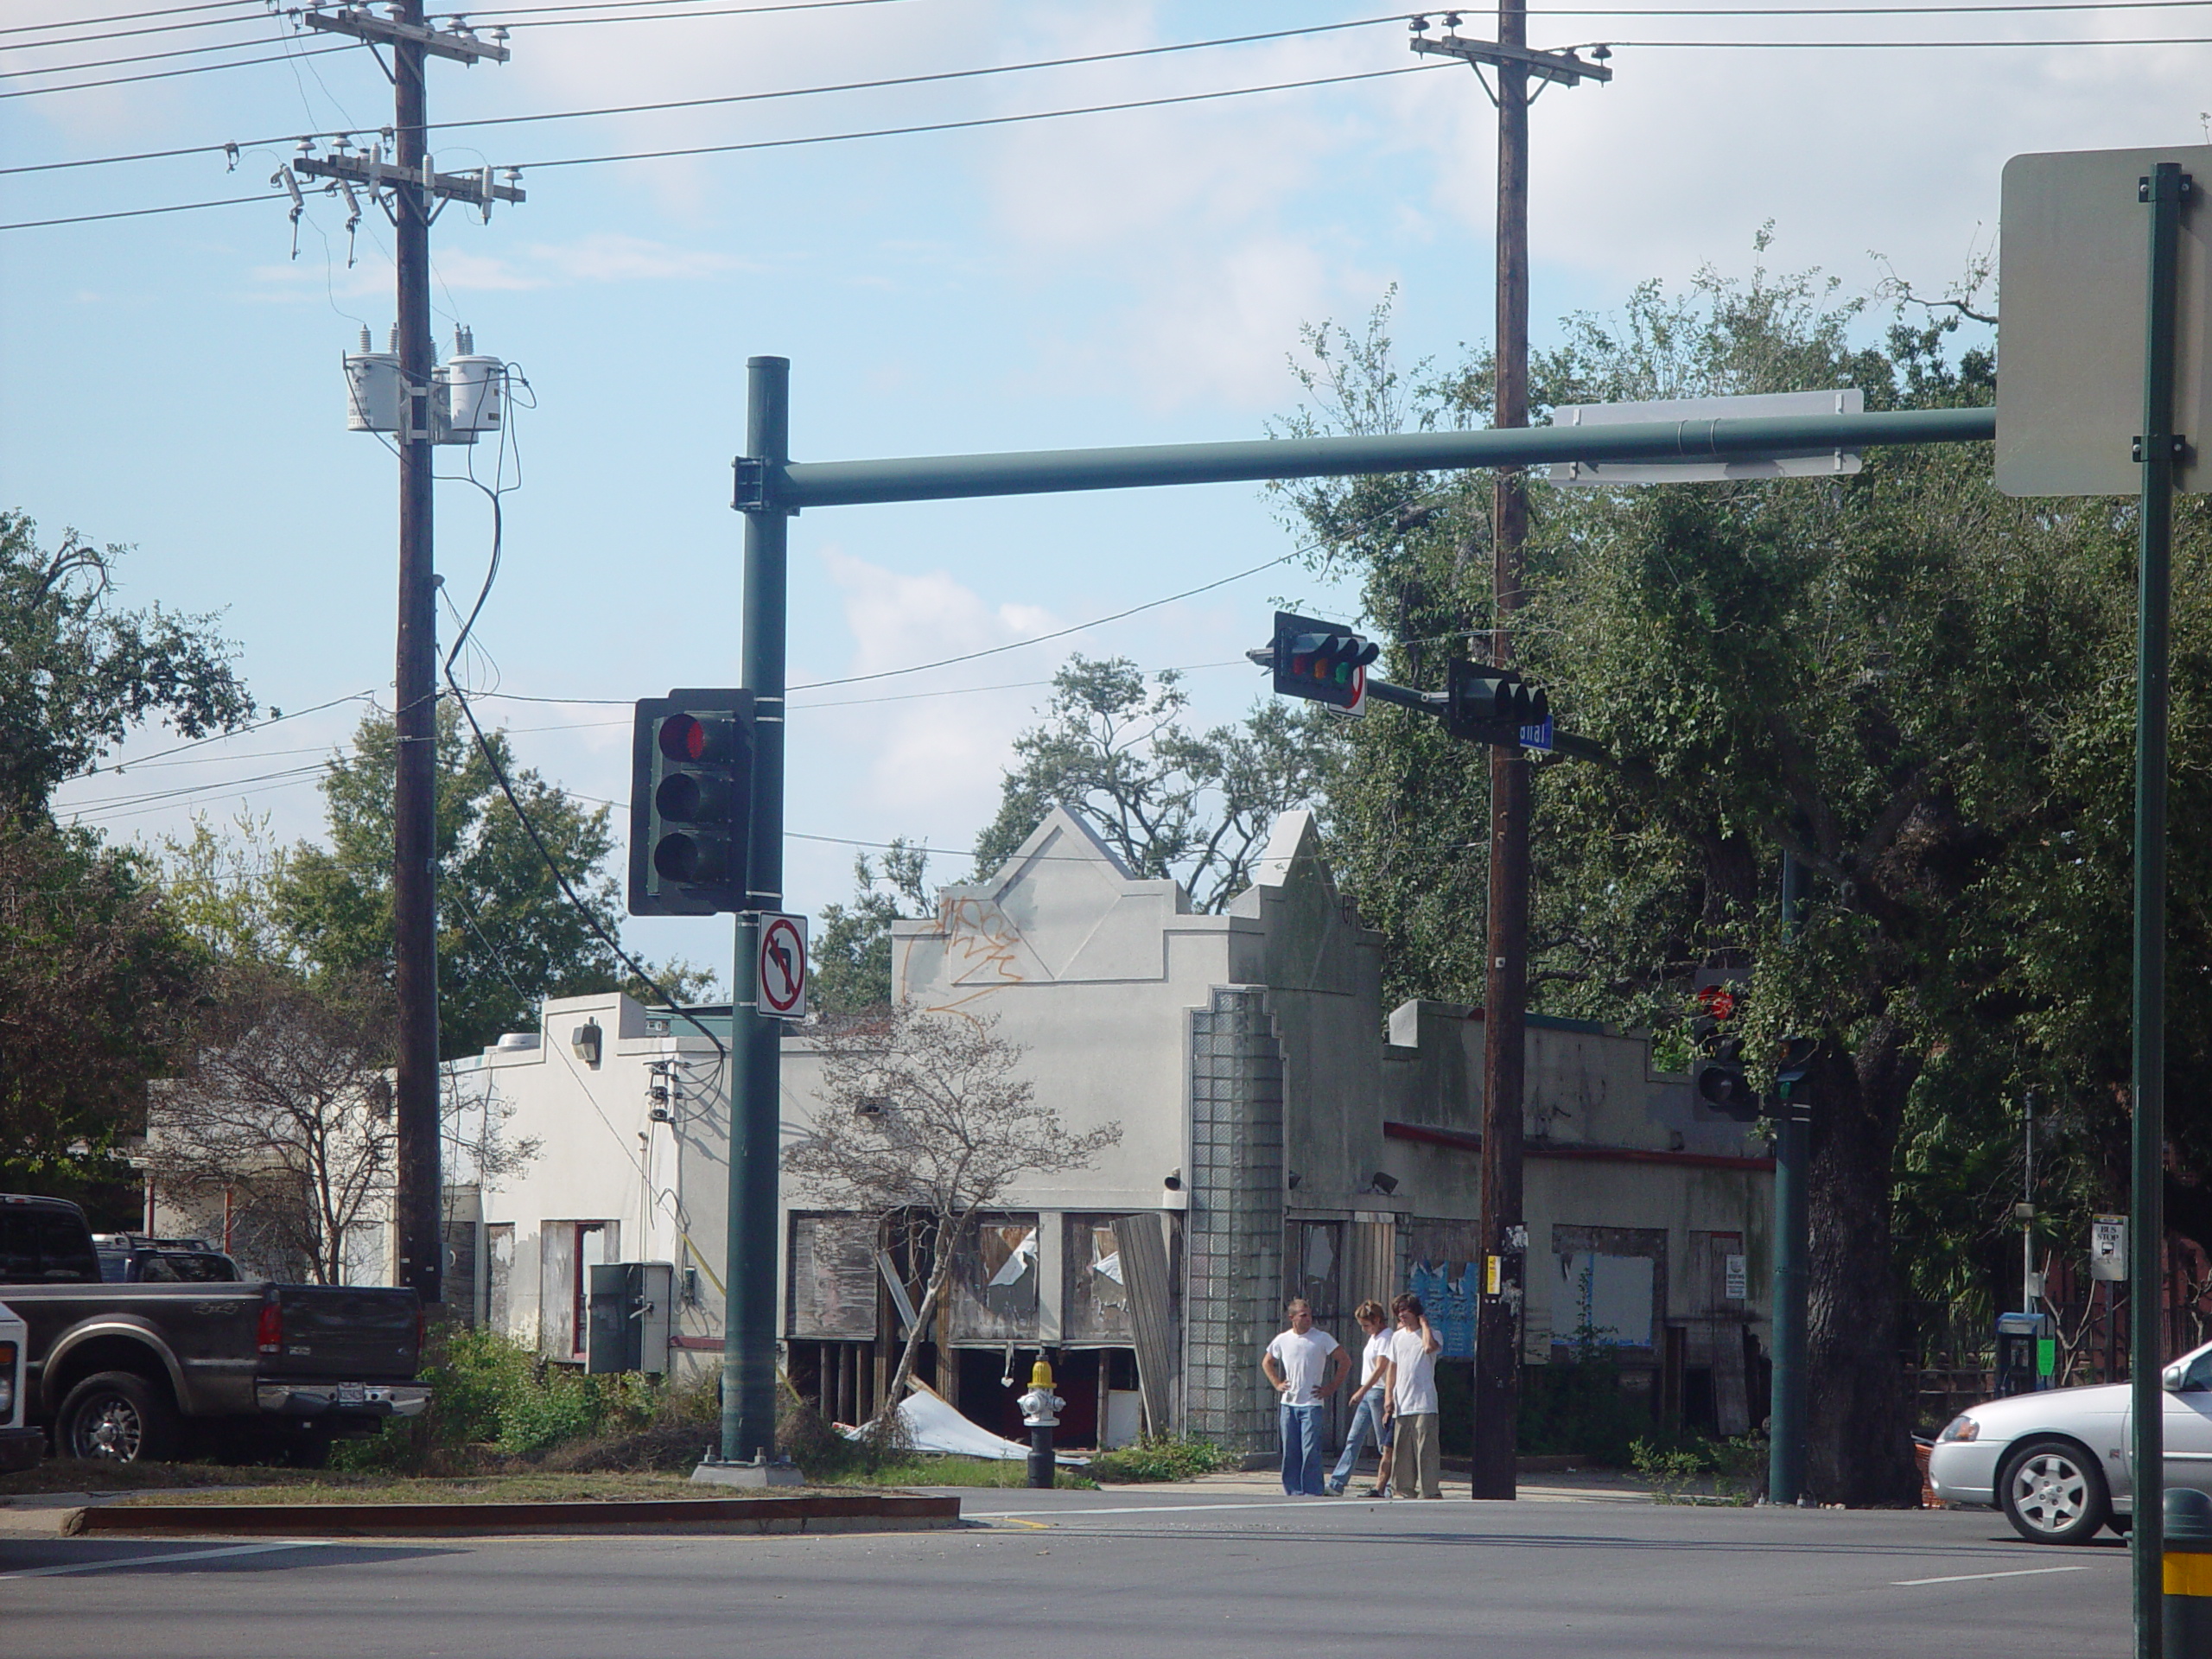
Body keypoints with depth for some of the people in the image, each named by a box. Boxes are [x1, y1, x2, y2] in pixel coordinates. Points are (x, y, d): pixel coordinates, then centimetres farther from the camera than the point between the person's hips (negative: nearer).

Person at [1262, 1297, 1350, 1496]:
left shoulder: (1322, 1339, -1)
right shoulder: (1282, 1340, 9)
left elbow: (1345, 1362, 2)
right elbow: (1266, 1363, 25)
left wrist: (1331, 1388, -1)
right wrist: (1277, 1384, 11)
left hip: (1312, 1404, -4)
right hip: (1288, 1404, 4)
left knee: (1310, 1451, -11)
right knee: (1290, 1451, 3)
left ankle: (1313, 1492, -8)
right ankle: (1294, 1491, 10)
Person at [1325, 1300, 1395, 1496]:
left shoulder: (1386, 1338, -14)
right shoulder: (1374, 1337, 15)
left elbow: (1380, 1368, -20)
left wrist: (1362, 1391, -23)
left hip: (1379, 1392, -10)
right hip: (1368, 1394, 10)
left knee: (1384, 1444, -3)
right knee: (1353, 1440, 5)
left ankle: (1382, 1487, 0)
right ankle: (1336, 1484, 4)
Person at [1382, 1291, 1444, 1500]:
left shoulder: (1432, 1335, 0)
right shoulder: (1397, 1337, 16)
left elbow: (1429, 1347, -24)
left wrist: (1424, 1324, -9)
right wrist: (1389, 1396, 12)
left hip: (1424, 1405, -6)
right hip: (1401, 1404, 6)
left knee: (1426, 1449, -11)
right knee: (1402, 1450, 7)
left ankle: (1431, 1491, -12)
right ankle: (1404, 1489, 12)